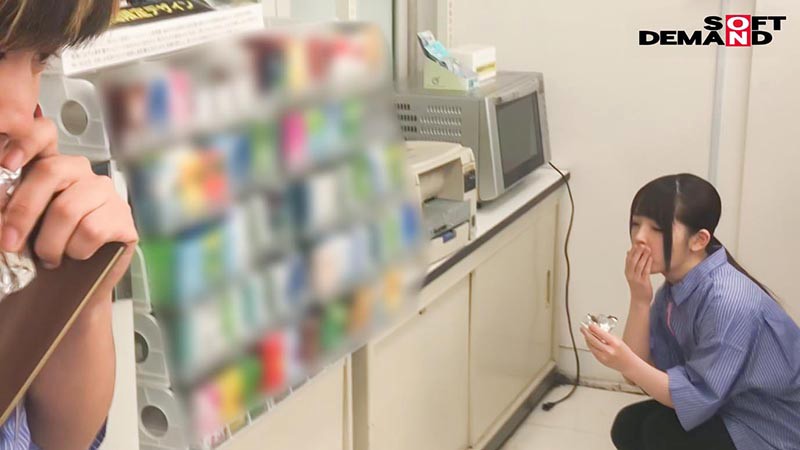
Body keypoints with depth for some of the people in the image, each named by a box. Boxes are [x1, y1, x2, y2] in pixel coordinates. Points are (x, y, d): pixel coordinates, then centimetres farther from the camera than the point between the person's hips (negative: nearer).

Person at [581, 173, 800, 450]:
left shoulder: (729, 301, -30)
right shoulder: (675, 286, -3)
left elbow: (698, 398, -27)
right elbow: (641, 370, -8)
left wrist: (626, 363, -36)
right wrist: (639, 300, -19)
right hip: (727, 408, 8)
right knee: (629, 426, 3)